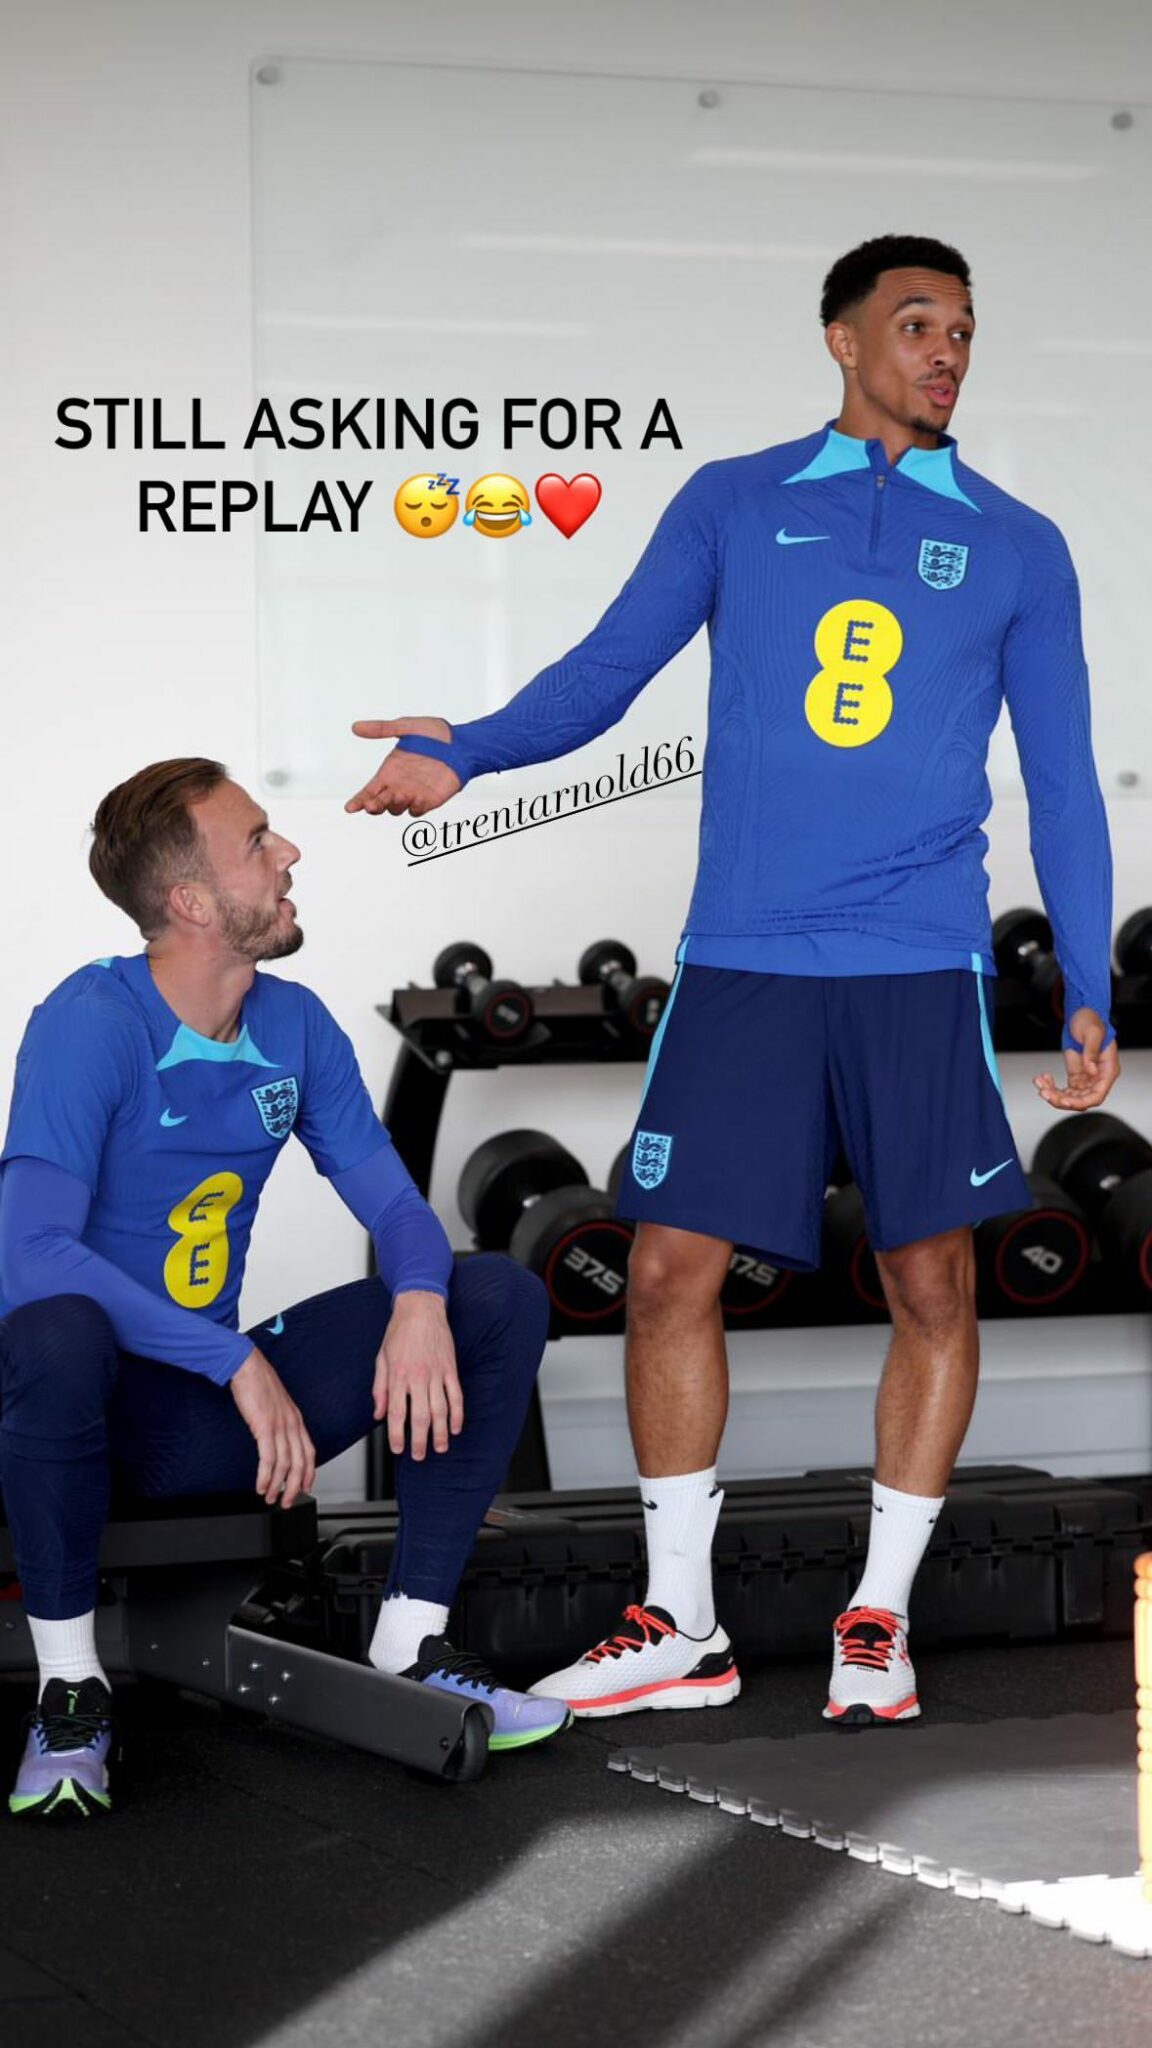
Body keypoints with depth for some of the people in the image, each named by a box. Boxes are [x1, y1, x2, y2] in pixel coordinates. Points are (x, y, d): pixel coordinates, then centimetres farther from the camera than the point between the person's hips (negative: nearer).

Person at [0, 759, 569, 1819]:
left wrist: (420, 1302, -20)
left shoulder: (294, 1025, 2)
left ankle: (412, 1641, -2)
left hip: (210, 1413, 6)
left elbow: (395, 1202, 4)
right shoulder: (91, 1023, -18)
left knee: (500, 1297, -6)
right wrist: (238, 1361, -30)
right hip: (95, 1405, -6)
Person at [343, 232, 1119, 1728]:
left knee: (932, 1284, -2)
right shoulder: (732, 504, 10)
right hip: (739, 962, 0)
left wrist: (1089, 993, 4)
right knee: (672, 1269, -1)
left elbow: (1062, 782, 10)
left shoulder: (1017, 548, 9)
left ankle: (879, 1620, 12)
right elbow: (608, 667, 6)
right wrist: (464, 752, -13)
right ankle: (679, 1626, 11)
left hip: (922, 968, 0)